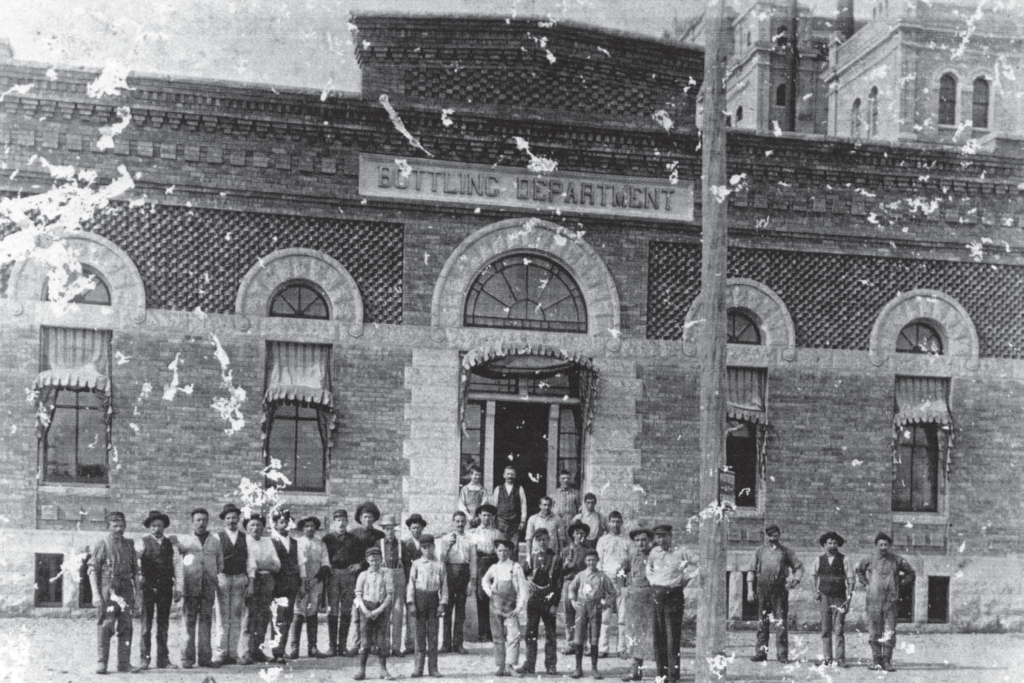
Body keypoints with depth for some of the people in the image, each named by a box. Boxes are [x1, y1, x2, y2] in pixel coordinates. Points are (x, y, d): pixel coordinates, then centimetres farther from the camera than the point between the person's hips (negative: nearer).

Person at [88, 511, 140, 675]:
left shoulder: (129, 545, 13)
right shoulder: (101, 544, 0)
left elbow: (135, 571, 16)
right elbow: (93, 570, -4)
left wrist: (138, 592, 9)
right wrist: (95, 594, -13)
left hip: (126, 590, 4)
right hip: (107, 589, -4)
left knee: (126, 627, 2)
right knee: (105, 626, -6)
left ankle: (124, 663, 6)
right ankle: (101, 662, 1)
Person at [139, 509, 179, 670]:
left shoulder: (169, 543, 13)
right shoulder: (143, 542, 2)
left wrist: (176, 587, 10)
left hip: (165, 588, 3)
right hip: (148, 587, -3)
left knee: (163, 625, 6)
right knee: (146, 625, -1)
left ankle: (163, 659, 10)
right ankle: (144, 658, 5)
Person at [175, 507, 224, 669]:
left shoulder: (215, 541, 14)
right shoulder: (183, 540, 7)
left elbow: (220, 563, 19)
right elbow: (175, 561, 5)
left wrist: (214, 577, 9)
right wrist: (179, 582, -4)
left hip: (208, 587, 2)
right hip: (190, 587, -2)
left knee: (206, 621, 3)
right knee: (189, 622, -3)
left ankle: (205, 657, 6)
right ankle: (187, 658, 2)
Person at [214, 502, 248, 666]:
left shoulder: (244, 538, 11)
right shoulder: (218, 537, 4)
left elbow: (248, 560, 11)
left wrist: (247, 577, 2)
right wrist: (214, 578, -8)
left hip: (240, 578, 2)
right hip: (222, 578, -2)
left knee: (237, 617, 1)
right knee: (222, 617, -3)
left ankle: (232, 653, 6)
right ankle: (220, 653, 0)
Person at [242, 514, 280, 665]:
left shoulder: (268, 541, 18)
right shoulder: (244, 541, 3)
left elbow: (277, 565, 11)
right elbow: (249, 562, -10)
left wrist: (264, 565, -8)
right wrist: (251, 582, -18)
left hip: (267, 580, 5)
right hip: (252, 579, -5)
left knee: (264, 615, 1)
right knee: (252, 614, -10)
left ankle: (257, 648, 7)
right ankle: (250, 651, -9)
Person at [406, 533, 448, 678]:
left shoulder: (439, 565, 3)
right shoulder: (416, 564, 2)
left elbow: (444, 586, 4)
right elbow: (411, 584, 1)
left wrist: (442, 604, -3)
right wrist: (411, 603, -6)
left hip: (433, 597, 1)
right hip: (420, 597, -1)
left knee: (433, 633, 3)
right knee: (420, 632, 3)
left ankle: (433, 667, 10)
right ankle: (418, 667, 10)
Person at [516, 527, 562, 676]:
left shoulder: (555, 558, -2)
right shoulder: (531, 557, 8)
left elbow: (559, 583, -4)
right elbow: (525, 576, 10)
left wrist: (555, 604, -9)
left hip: (548, 599, -3)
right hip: (533, 598, 3)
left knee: (550, 634, 4)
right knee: (530, 633, 2)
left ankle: (551, 665, 10)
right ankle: (529, 664, 7)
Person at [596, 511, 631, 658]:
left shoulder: (627, 540, 14)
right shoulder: (602, 540, 13)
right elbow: (599, 561, 9)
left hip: (622, 579, 1)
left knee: (622, 615, -2)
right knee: (604, 615, -5)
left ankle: (621, 649, 1)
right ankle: (603, 648, -3)